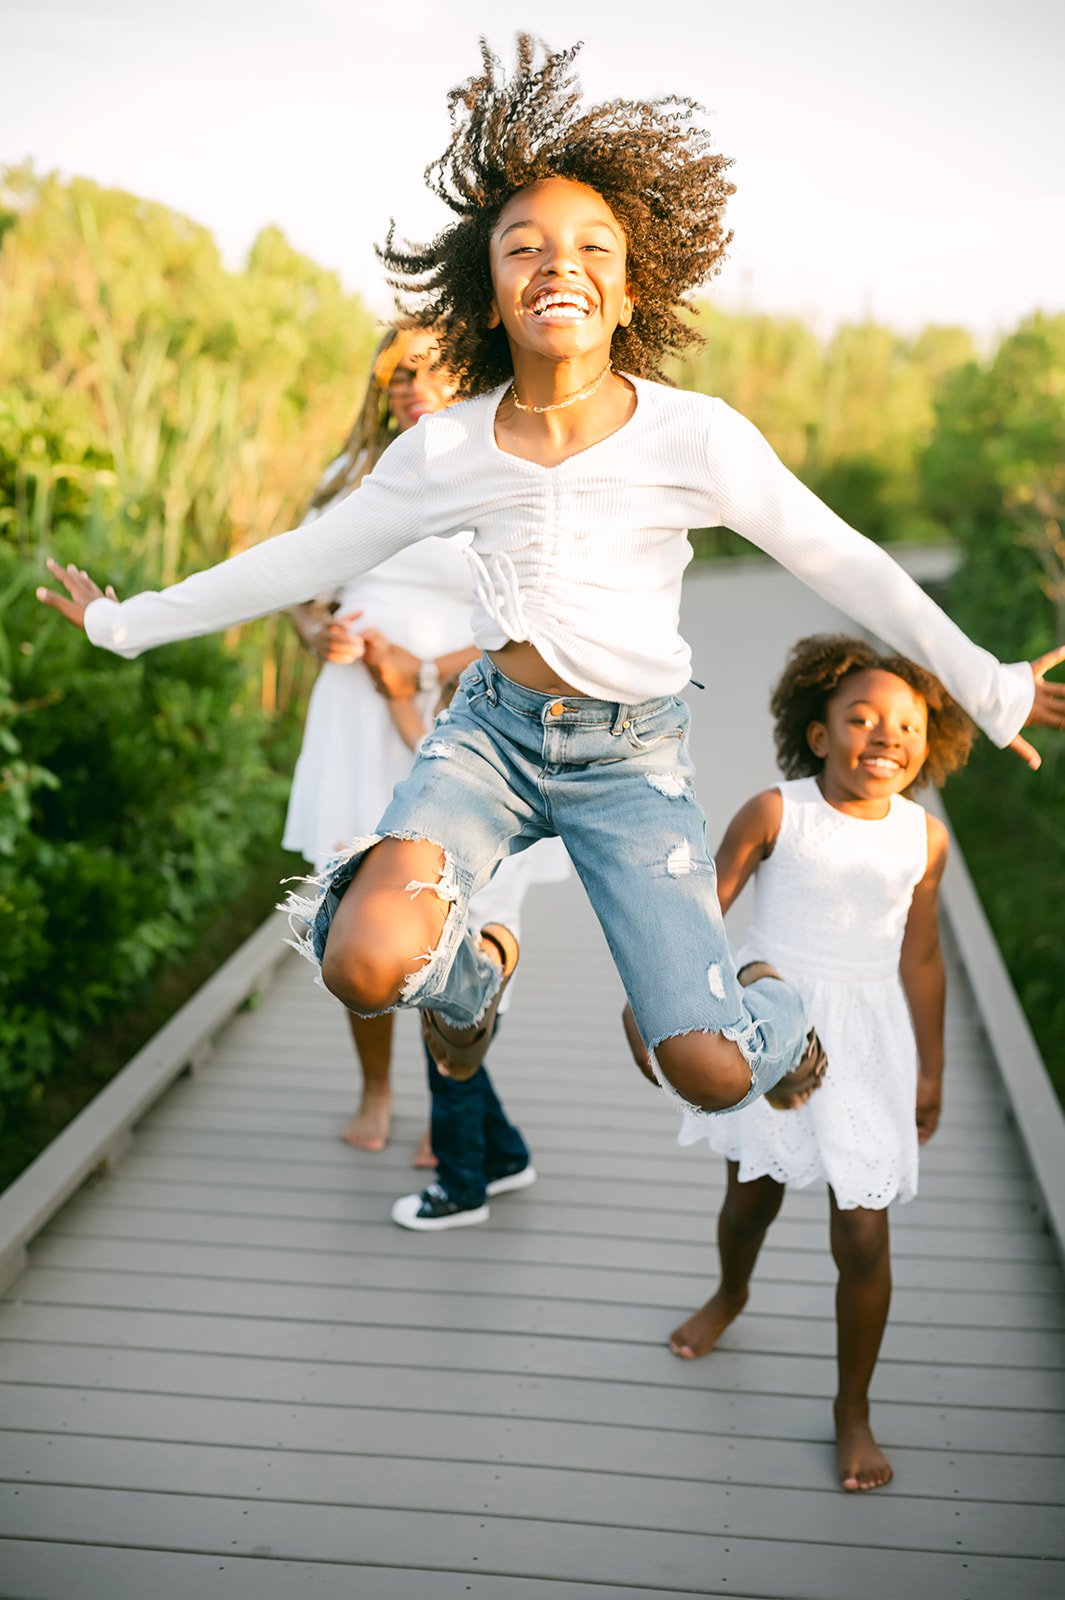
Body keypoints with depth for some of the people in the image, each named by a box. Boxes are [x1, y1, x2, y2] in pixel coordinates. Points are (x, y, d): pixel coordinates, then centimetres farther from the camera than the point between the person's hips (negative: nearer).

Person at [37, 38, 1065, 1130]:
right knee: (365, 964, -26)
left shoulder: (693, 437, -12)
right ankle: (473, 973, 13)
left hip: (630, 755, -1)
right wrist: (128, 624, 9)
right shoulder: (446, 449, -6)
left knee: (709, 1076, -11)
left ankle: (774, 1013, 29)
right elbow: (303, 560, 5)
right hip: (493, 729, 2)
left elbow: (839, 561, -4)